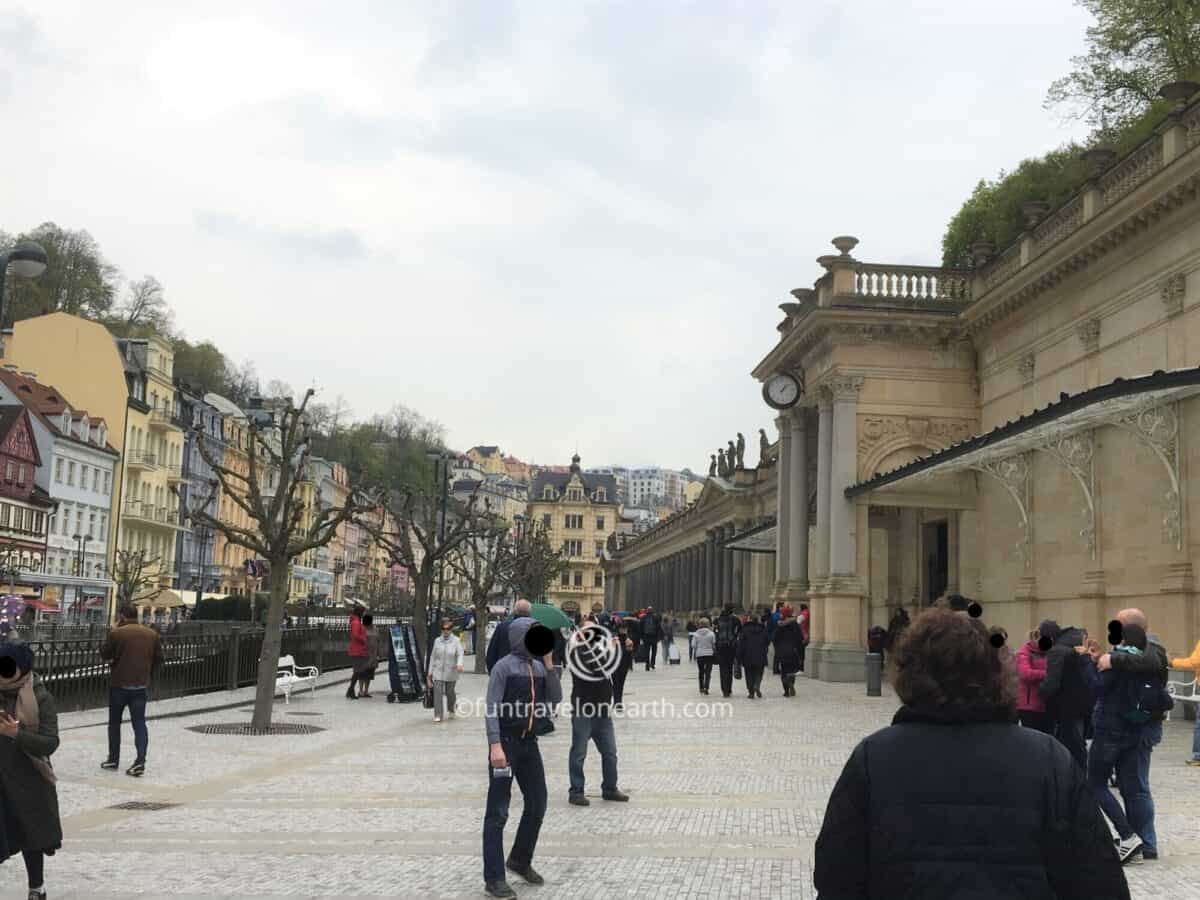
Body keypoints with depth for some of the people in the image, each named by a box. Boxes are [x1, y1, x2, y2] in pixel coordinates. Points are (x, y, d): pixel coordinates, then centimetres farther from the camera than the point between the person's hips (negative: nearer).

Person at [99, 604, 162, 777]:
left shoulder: (117, 633, -12)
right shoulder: (152, 634, 3)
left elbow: (104, 654, -1)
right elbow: (158, 658, 7)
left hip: (119, 685, -3)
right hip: (141, 685, 3)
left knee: (114, 722, 14)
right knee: (139, 723, 2)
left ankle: (113, 759, 21)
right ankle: (140, 760, -11)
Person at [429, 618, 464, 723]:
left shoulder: (456, 641, 0)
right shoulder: (437, 641, 6)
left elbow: (460, 653, -9)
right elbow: (433, 656, 10)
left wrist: (459, 663, -29)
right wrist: (430, 671, 9)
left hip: (451, 672, -1)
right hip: (438, 672, 1)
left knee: (449, 692, 9)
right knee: (437, 692, -10)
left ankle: (451, 710, 36)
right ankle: (437, 715, -8)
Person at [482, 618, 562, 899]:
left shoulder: (538, 667, 10)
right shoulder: (504, 666, -9)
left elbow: (555, 699, 1)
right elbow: (492, 708, -14)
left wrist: (549, 664, -6)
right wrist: (495, 745, -23)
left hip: (529, 742, 7)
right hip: (506, 742, -7)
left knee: (537, 804, 15)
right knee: (498, 812, -2)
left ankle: (520, 859, 34)